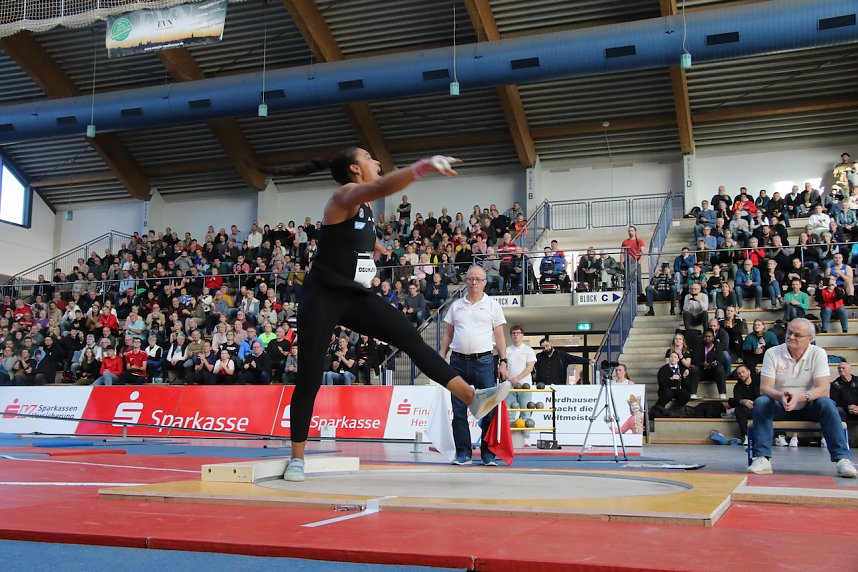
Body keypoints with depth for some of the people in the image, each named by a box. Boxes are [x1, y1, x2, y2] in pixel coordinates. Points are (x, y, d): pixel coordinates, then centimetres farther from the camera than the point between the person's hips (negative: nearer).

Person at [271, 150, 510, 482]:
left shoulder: (365, 207, 11)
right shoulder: (345, 195, -14)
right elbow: (381, 187, -37)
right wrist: (425, 166, -49)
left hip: (355, 296, 7)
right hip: (322, 296, -7)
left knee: (411, 339, -10)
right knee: (310, 378, -4)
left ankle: (472, 398, -17)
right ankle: (296, 459, 9)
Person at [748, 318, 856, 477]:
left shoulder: (818, 354, -7)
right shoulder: (772, 353, -7)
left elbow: (824, 389, -18)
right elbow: (764, 387, -14)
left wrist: (799, 397, -38)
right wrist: (780, 396, -38)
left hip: (808, 408, 0)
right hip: (780, 408, 0)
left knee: (826, 403, -30)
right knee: (761, 402, -28)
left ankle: (843, 459, -27)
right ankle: (762, 458, -33)